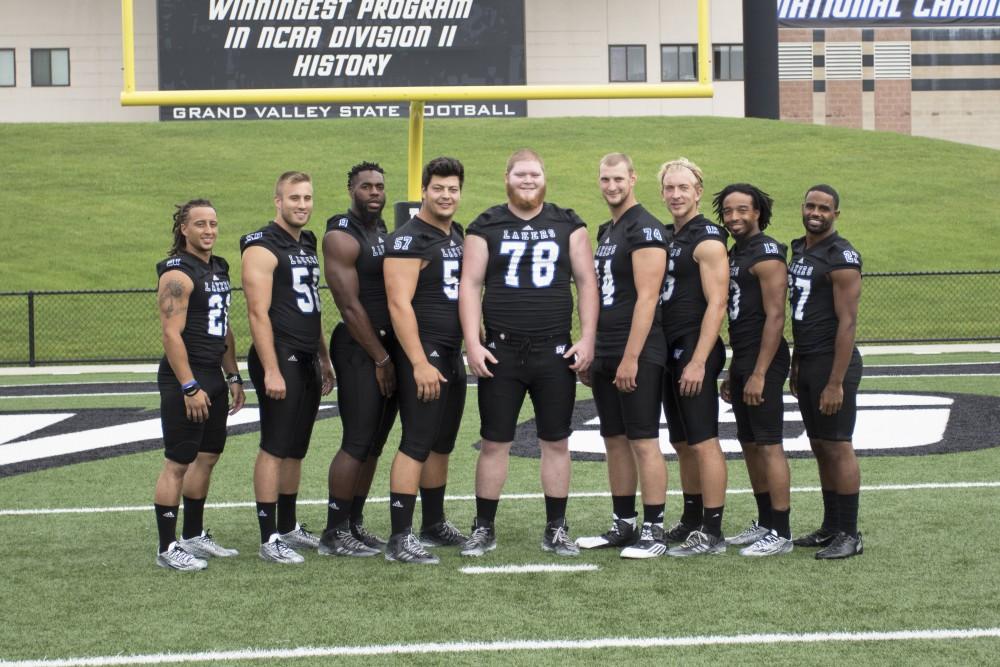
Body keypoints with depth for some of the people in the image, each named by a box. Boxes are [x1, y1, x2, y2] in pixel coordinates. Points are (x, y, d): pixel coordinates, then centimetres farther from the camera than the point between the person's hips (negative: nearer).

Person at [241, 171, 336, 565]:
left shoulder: (307, 245, 17)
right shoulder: (262, 248, -11)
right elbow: (259, 313, -16)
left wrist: (324, 360, 22)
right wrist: (271, 370, -21)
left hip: (307, 362, 8)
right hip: (279, 359, -8)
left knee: (296, 450, 13)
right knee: (274, 450, -7)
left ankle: (288, 528, 23)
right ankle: (269, 540, -3)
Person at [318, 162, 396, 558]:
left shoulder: (385, 231, 16)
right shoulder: (341, 236, -11)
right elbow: (350, 306, -14)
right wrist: (381, 359, -13)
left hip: (389, 347, 8)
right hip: (359, 350, -8)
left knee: (375, 444, 11)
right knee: (357, 443, -9)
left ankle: (355, 524, 19)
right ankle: (334, 533, -2)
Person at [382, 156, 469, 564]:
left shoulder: (457, 235, 15)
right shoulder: (409, 240, -13)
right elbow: (399, 304, -19)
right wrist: (420, 363, -23)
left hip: (452, 355, 9)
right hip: (422, 355, -9)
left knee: (442, 444, 15)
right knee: (416, 443, -10)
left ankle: (434, 524, 27)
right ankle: (400, 538, -9)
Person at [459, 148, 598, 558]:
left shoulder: (568, 225, 7)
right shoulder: (486, 227, 4)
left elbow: (586, 282, 5)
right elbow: (470, 285, 1)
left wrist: (587, 339, -4)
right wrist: (472, 344, -8)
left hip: (556, 353, 1)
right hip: (500, 354, -1)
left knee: (556, 442, 6)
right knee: (494, 443, 3)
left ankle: (556, 529, 16)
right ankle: (484, 528, 13)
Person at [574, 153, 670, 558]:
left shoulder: (645, 229, -11)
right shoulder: (606, 232, 18)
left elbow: (646, 298, -17)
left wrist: (631, 357, -21)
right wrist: (590, 351, 19)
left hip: (637, 356, -9)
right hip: (605, 356, 9)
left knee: (644, 442, -6)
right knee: (615, 441, 12)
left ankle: (654, 532, -2)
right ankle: (623, 525, 19)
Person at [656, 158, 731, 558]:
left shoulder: (707, 240, -10)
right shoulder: (669, 238, 17)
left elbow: (716, 304, -16)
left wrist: (698, 361, -21)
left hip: (695, 353, -9)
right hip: (670, 353, 9)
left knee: (703, 442, -8)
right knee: (683, 444, 14)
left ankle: (712, 533, -5)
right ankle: (691, 521, 23)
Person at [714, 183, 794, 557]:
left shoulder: (767, 254, -12)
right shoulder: (735, 254, 16)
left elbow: (774, 317, -18)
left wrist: (759, 374, -21)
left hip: (764, 364, -9)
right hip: (742, 363, 9)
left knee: (769, 445, -7)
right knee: (750, 445, 13)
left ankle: (780, 533, -3)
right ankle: (764, 524, 22)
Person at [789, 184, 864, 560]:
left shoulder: (841, 257, -13)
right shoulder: (799, 251, 14)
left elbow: (847, 322, -17)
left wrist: (836, 383, -20)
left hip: (832, 363, -8)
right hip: (806, 364, 8)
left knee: (838, 448, -5)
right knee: (820, 448, 12)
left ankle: (849, 535, 2)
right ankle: (831, 527, 21)